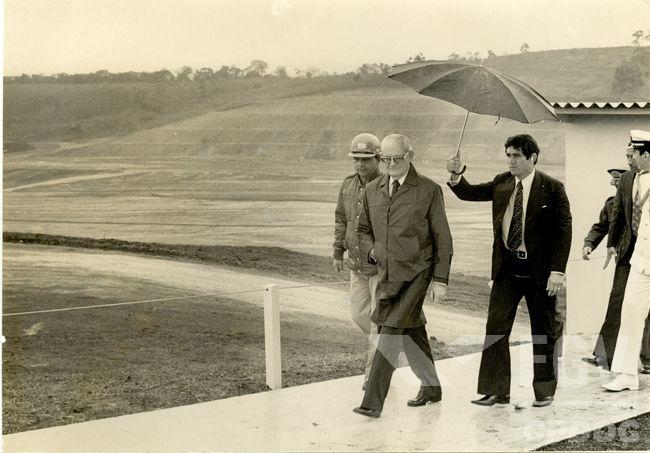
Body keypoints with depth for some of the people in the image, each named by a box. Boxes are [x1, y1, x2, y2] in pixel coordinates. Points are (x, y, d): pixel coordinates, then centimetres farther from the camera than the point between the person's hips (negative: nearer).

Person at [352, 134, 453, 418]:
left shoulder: (429, 191, -5)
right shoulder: (372, 190, 8)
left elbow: (442, 239, -3)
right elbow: (364, 229, 22)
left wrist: (441, 280, -7)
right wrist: (373, 250, 1)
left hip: (415, 273, -5)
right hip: (387, 274, 5)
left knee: (391, 330, -14)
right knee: (410, 333, 15)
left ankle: (373, 402, -15)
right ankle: (431, 387, 33)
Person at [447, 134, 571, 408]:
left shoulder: (551, 188, -7)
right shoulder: (501, 184, 6)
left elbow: (564, 230, -9)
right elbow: (469, 193, 9)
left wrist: (557, 272, -15)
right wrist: (456, 176, -12)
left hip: (539, 271, -4)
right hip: (507, 269, 4)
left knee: (543, 333, 9)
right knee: (496, 328, -2)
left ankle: (545, 391, 22)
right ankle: (495, 390, 5)